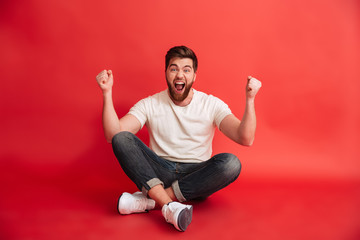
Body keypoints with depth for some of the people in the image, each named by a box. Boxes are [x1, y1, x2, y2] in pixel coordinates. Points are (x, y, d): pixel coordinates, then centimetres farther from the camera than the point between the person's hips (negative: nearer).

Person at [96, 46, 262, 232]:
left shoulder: (211, 105, 1)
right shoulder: (149, 105, 3)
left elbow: (245, 139, -12)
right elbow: (113, 135, -10)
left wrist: (249, 99, -24)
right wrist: (107, 92, -18)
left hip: (196, 177, 0)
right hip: (158, 174, 1)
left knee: (231, 163, -30)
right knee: (122, 138, -21)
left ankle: (149, 200, -27)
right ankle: (169, 206, -36)